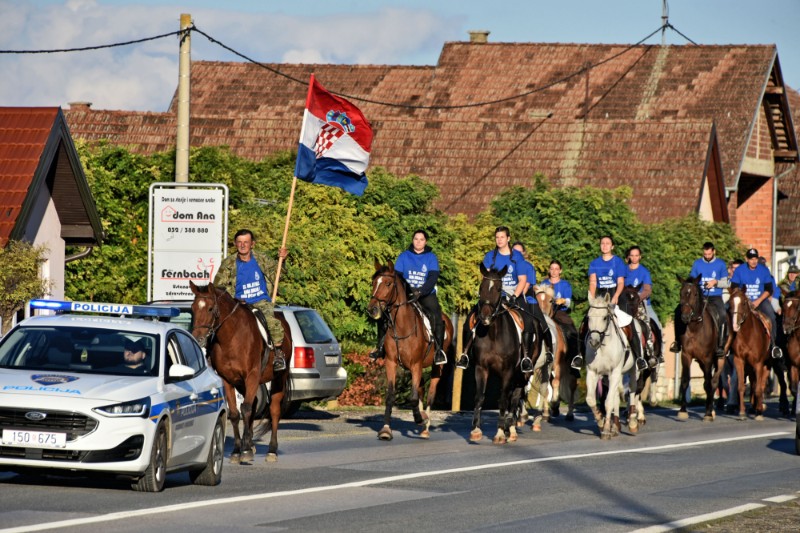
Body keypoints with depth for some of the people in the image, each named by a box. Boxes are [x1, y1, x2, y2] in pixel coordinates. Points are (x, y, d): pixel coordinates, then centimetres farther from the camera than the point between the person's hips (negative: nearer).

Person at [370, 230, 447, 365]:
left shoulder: (431, 258, 1)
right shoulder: (404, 256, 6)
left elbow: (433, 278, -10)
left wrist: (420, 292, -25)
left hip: (426, 295, -2)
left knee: (436, 317, -30)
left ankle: (439, 350, -21)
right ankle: (381, 347, -3)